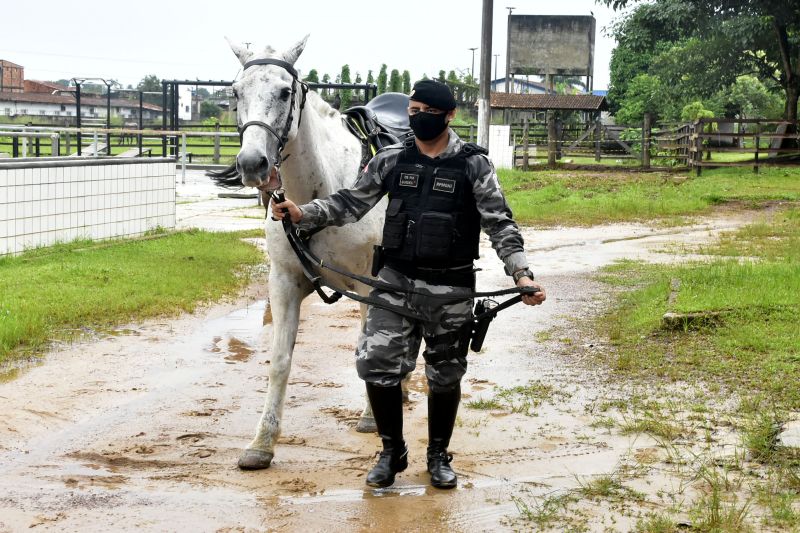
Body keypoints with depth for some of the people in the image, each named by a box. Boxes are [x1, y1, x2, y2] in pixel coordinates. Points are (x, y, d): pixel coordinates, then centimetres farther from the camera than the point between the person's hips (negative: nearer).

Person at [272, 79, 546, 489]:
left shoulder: (473, 165, -5)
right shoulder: (391, 160, 3)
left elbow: (500, 224, -8)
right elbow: (350, 202, 5)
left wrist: (521, 273, -19)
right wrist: (303, 214, -9)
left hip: (450, 288, -2)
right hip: (395, 280, 2)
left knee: (445, 375, 10)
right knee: (376, 364, -4)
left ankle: (439, 456, 30)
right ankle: (392, 452, 17)